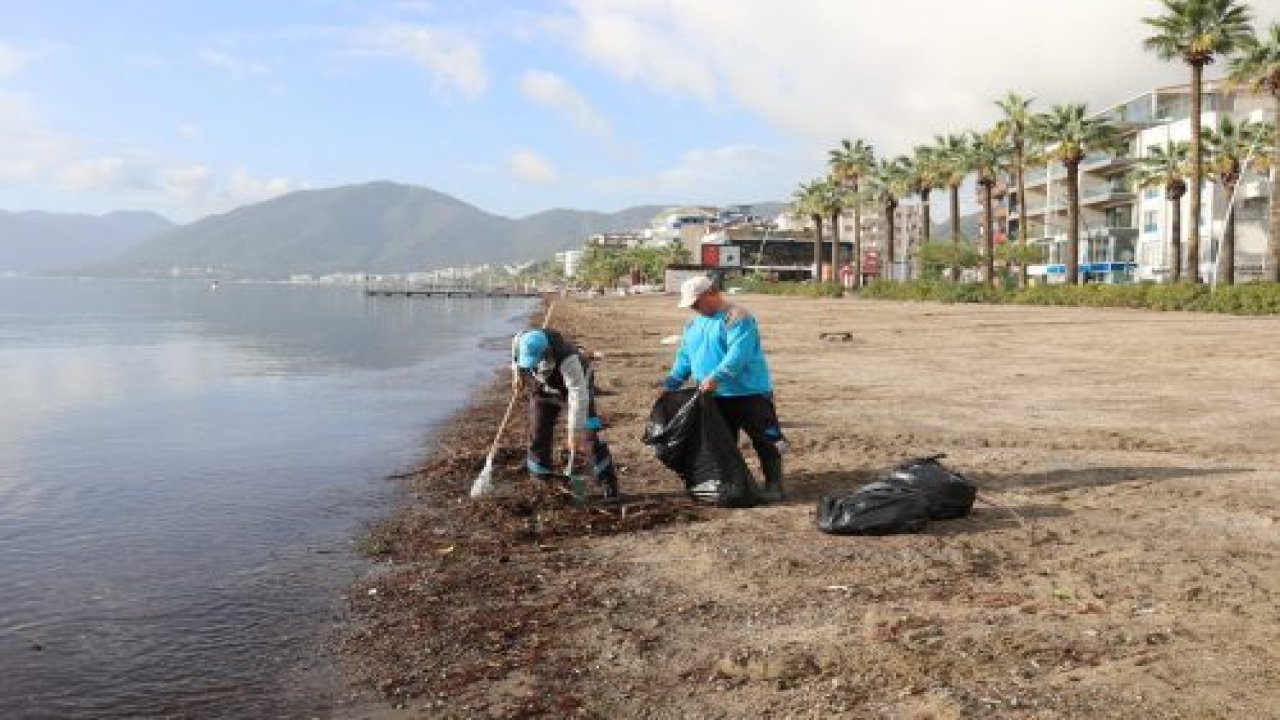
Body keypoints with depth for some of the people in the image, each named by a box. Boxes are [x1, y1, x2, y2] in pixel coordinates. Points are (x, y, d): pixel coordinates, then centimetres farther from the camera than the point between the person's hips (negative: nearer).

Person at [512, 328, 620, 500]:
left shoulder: (567, 359, -44)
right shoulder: (520, 341, -27)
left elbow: (578, 397, -45)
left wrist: (574, 432, -46)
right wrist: (517, 372, 9)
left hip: (577, 383, -5)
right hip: (544, 388, 5)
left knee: (587, 438, -13)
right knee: (538, 436, 1)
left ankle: (609, 485, -3)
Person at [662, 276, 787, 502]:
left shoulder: (736, 318, -14)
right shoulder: (694, 325, 13)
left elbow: (738, 354, -28)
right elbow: (684, 357, 17)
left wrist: (715, 377, -37)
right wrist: (671, 383, 7)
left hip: (749, 393, -8)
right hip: (715, 397, 8)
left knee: (764, 440, -2)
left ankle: (773, 485, 6)